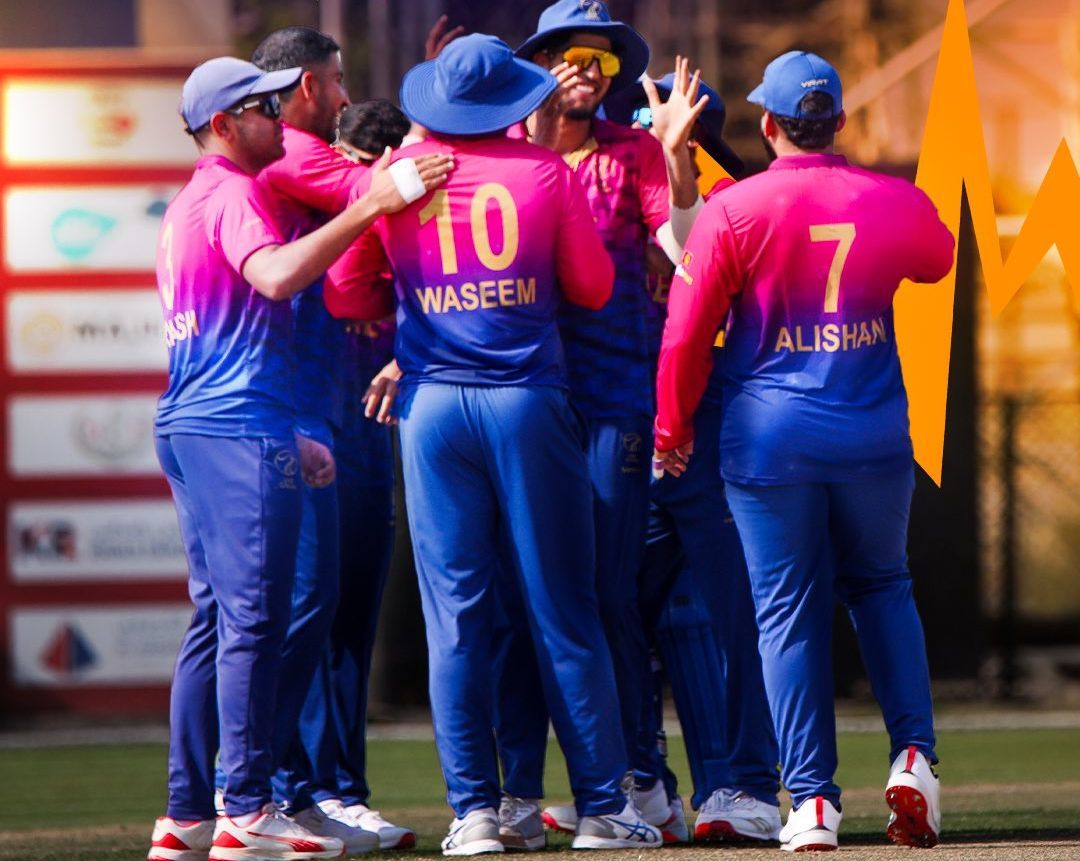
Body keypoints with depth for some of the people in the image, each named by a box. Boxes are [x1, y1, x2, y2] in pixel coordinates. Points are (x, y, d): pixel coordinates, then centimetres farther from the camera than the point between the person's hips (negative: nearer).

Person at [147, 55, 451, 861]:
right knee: (253, 618, -11)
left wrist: (283, 436, 27)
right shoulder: (233, 194, -9)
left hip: (189, 429, 10)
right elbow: (276, 276, -30)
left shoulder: (189, 204, 22)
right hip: (241, 432, -10)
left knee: (217, 618, 12)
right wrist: (369, 206, -32)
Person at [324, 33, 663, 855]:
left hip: (433, 406, 1)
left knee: (456, 613, 3)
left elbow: (346, 295, 7)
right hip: (528, 401, -1)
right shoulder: (547, 172, -2)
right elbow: (593, 286, 4)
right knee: (563, 611, 4)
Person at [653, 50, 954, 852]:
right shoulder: (895, 203, -2)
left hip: (768, 436, -2)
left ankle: (813, 799, 0)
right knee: (882, 588, 20)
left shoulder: (732, 210, -9)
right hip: (874, 437, 2)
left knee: (790, 611, 4)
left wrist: (672, 428, 6)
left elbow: (686, 333, -6)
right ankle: (913, 754, 4)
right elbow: (939, 258, 21)